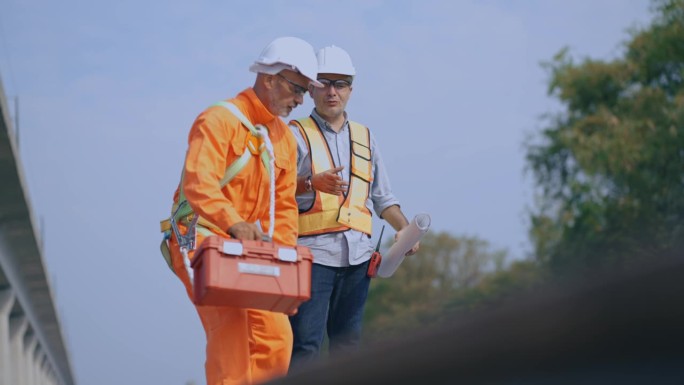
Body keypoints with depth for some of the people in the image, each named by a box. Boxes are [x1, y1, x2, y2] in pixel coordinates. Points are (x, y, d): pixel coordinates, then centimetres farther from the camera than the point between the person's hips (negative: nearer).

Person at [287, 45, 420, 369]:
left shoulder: (364, 137, 20)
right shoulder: (296, 134, 5)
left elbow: (382, 197, 21)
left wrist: (404, 230, 6)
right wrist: (312, 183, -22)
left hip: (356, 256, 5)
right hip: (313, 253, -5)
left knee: (348, 345, 6)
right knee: (305, 346, -13)